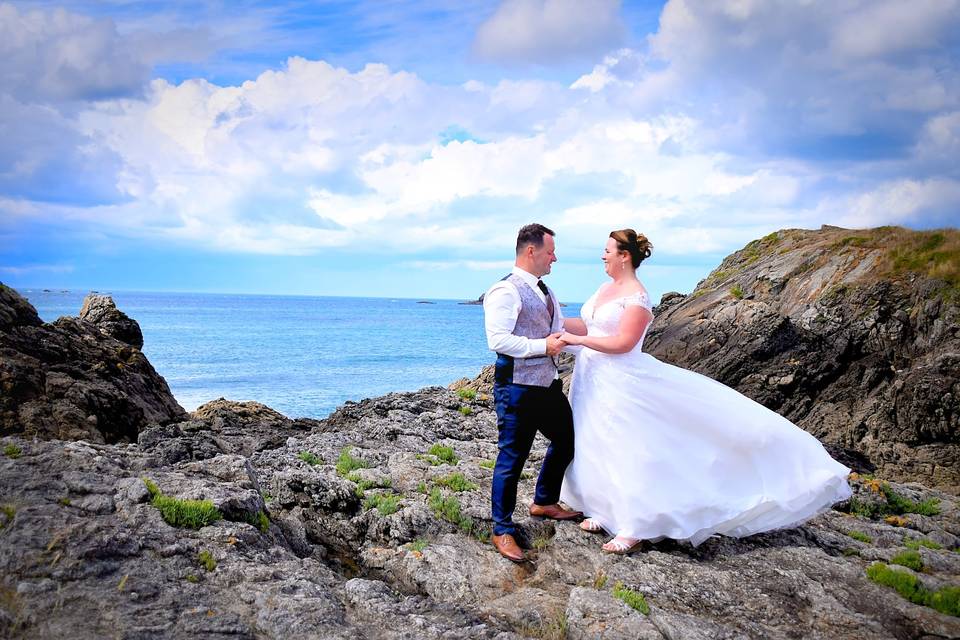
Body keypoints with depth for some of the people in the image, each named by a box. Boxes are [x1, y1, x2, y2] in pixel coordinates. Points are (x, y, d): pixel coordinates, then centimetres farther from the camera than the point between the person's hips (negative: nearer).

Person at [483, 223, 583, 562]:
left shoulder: (545, 292, 16)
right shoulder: (505, 291, -15)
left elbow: (559, 331, 22)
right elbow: (497, 340, -23)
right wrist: (543, 345, -22)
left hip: (548, 384, 10)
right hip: (518, 389, -9)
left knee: (566, 439, 20)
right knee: (512, 458, -2)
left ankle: (544, 502, 42)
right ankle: (503, 531, 13)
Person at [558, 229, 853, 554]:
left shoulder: (636, 297, -17)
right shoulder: (606, 289, 10)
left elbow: (622, 343, -23)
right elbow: (589, 327, 17)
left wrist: (577, 340, -20)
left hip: (621, 382, -9)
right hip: (594, 379, 9)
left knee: (626, 452, -2)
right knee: (598, 448, 16)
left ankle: (635, 529, 9)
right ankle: (608, 512, 31)